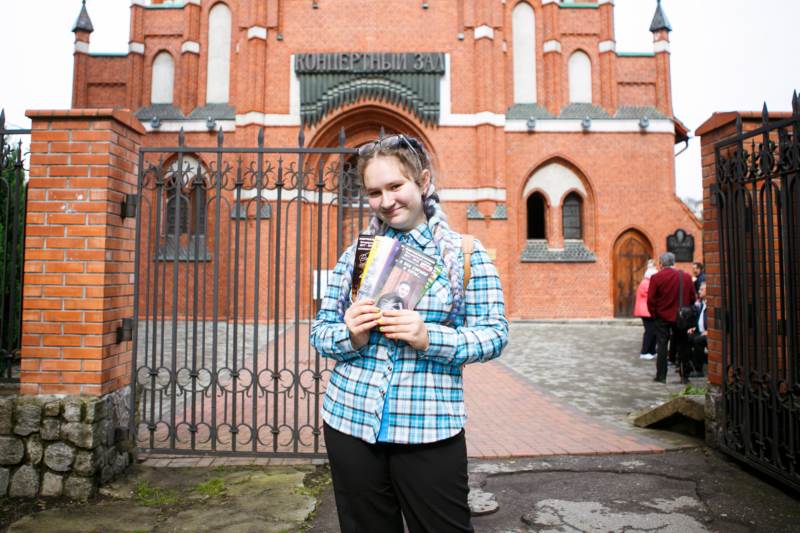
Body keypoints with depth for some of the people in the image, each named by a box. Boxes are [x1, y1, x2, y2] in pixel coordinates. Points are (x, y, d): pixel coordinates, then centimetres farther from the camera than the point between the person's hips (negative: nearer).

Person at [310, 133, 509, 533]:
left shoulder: (466, 253, -1)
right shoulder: (355, 254, 7)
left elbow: (494, 334, -6)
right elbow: (320, 331, 8)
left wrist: (429, 338, -21)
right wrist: (350, 336, -14)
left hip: (430, 428, -3)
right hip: (349, 420, 3)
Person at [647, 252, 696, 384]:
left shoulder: (656, 277, -12)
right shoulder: (686, 276, -2)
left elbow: (651, 300, -11)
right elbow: (692, 297, 4)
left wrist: (653, 314, 2)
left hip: (662, 316, -2)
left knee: (661, 345, 4)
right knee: (682, 345, 11)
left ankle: (661, 376, 4)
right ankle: (684, 376, 16)